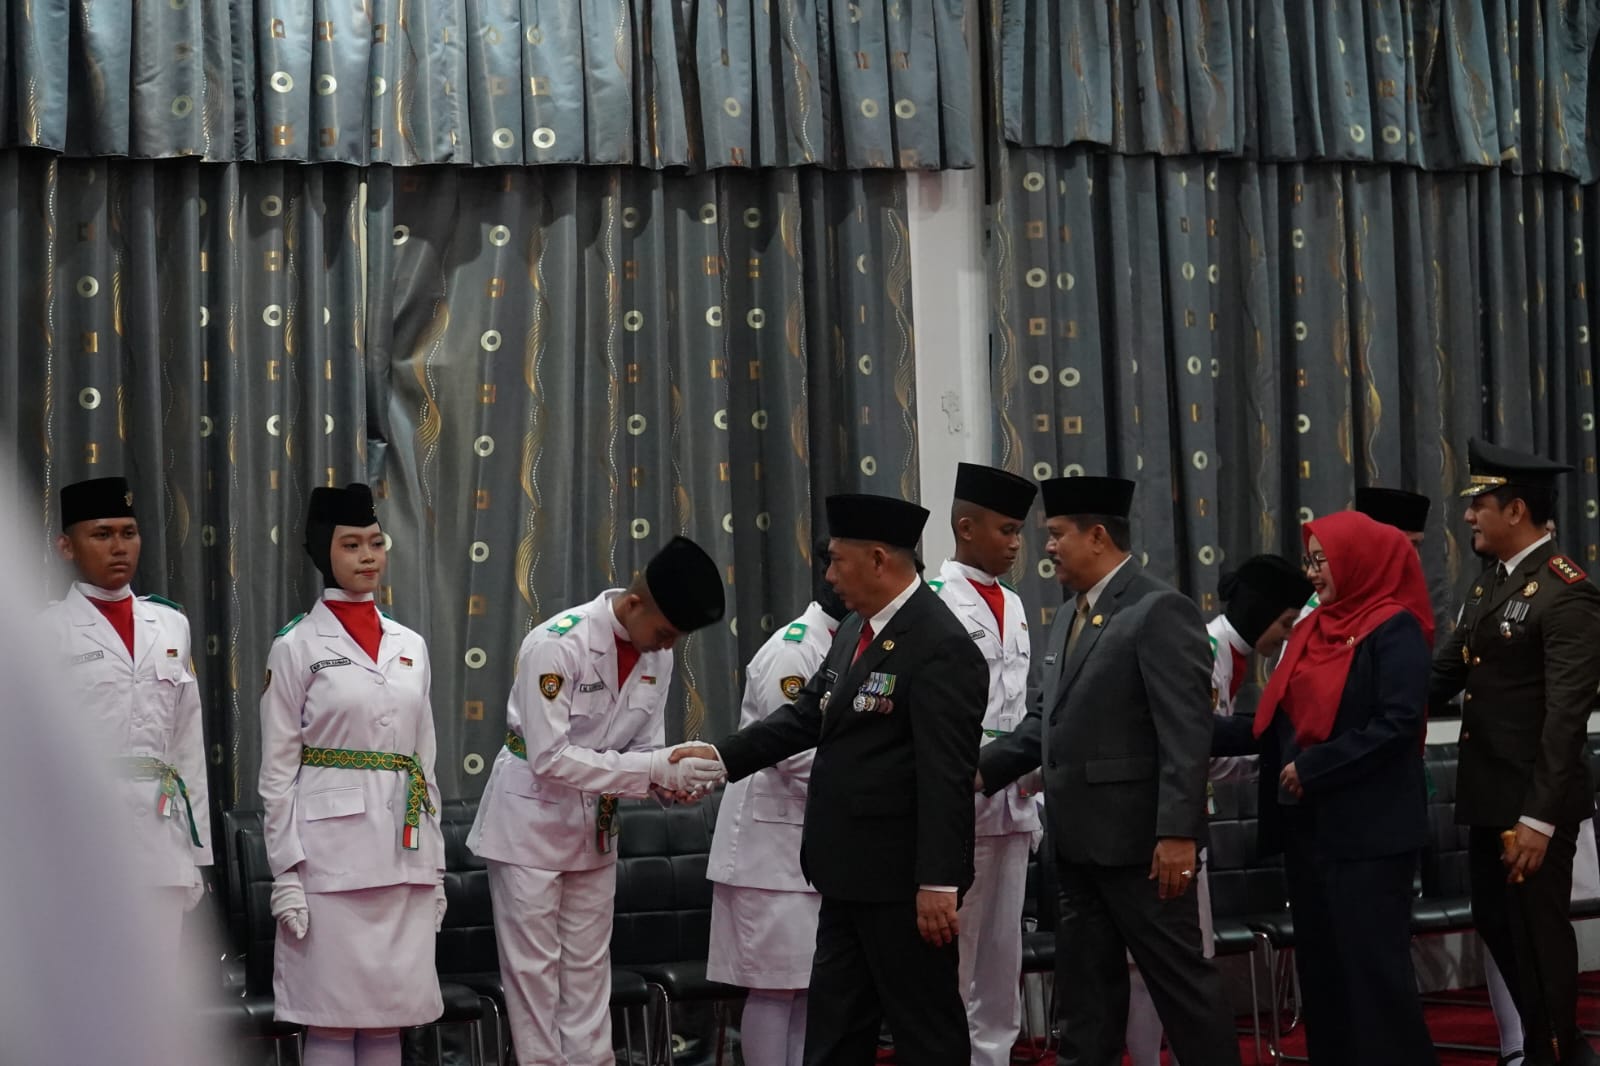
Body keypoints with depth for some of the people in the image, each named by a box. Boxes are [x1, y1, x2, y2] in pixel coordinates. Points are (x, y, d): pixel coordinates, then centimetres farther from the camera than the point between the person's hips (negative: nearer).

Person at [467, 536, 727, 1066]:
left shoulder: (657, 654, -6)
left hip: (594, 824, 6)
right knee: (534, 967, 0)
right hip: (532, 819, -6)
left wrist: (671, 777, -20)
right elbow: (550, 758, -28)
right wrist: (655, 770, -32)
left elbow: (645, 744, 4)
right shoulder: (557, 643, -26)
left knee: (589, 966, 11)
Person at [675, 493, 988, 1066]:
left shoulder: (941, 647, -19)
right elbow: (805, 716, 14)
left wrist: (939, 885, -24)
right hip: (850, 875, 10)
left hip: (904, 882, -10)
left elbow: (947, 777, -22)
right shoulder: (853, 633, 11)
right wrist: (721, 755, 3)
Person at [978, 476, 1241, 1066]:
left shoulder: (1161, 610, -12)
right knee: (1086, 987, 13)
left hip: (1139, 839, -9)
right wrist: (982, 770, 3)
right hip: (1079, 840, 9)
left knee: (1179, 977, -1)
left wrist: (1178, 832, -24)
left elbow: (1186, 732, -19)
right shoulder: (1068, 618, 16)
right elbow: (1046, 719, 17)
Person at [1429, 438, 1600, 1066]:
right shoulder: (1492, 585, 12)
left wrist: (1539, 818, -23)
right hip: (1489, 795, 9)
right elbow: (1445, 675, 13)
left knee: (1538, 933, 2)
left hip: (1534, 803, -9)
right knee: (1497, 926, 17)